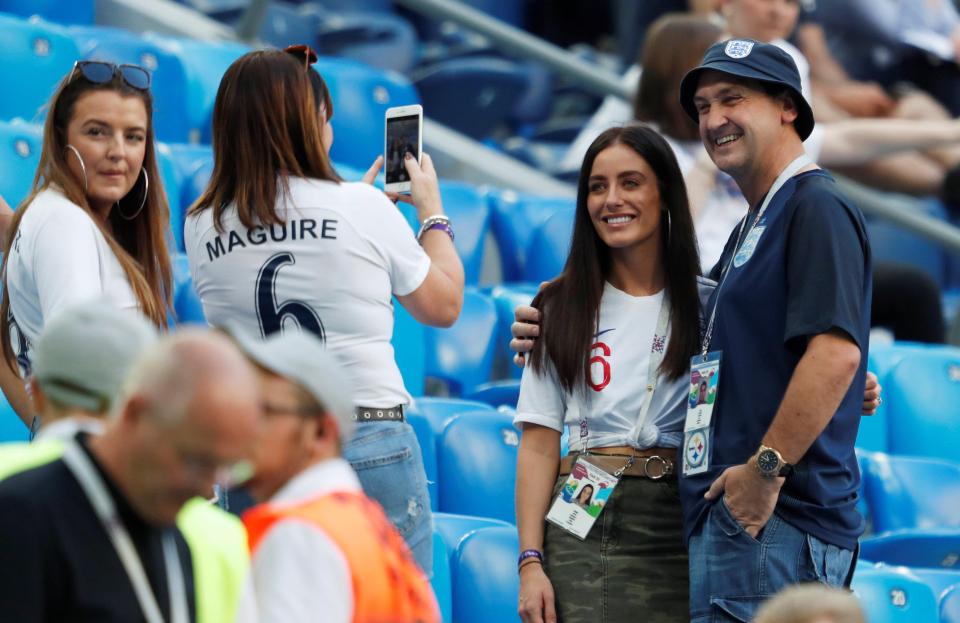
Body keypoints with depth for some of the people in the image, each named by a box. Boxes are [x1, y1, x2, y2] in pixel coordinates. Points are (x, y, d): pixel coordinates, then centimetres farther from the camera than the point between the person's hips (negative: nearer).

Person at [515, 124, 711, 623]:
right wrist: (531, 561, -3)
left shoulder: (707, 306, 8)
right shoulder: (560, 309, 9)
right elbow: (539, 445, 4)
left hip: (681, 526, 0)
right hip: (583, 528, 0)